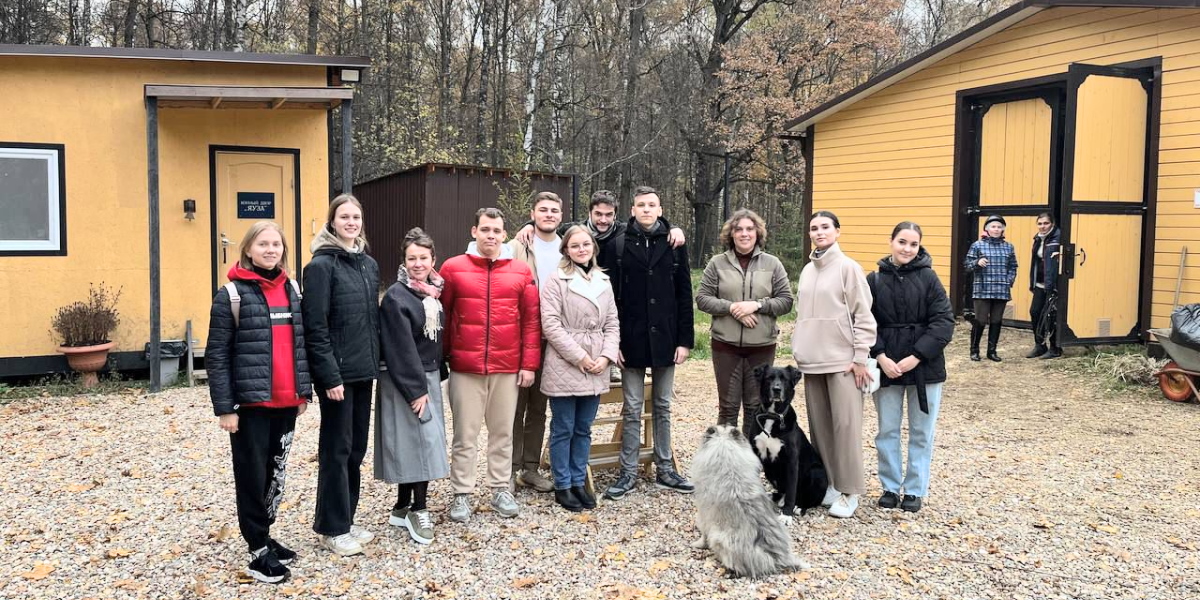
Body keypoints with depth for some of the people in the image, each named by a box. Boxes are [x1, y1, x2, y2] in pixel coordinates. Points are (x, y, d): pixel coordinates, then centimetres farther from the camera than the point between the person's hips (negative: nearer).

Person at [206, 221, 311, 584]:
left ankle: (263, 536, 29)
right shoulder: (232, 295, -7)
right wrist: (224, 407, -12)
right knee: (253, 475, 3)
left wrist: (305, 391, 13)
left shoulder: (292, 290, 9)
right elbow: (216, 355, -9)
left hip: (286, 402, 5)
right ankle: (258, 552, 12)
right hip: (250, 403, -5)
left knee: (276, 472, 14)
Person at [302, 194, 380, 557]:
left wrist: (375, 362, 11)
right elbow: (316, 328, -14)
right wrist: (329, 376, -17)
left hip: (364, 371, 7)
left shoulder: (369, 264, 12)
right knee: (336, 450, 2)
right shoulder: (322, 265, -10)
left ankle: (346, 520, 25)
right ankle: (332, 528, 14)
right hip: (338, 373, -7)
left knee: (356, 448, 13)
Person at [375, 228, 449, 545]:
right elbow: (401, 348, -17)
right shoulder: (396, 296, -14)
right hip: (404, 381, -7)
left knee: (413, 445, 11)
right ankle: (419, 510, 2)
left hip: (428, 377, 7)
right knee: (422, 441, -9)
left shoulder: (432, 293, 8)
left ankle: (402, 508, 19)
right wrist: (416, 389, -18)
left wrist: (434, 379, 10)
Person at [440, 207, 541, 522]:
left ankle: (501, 489, 23)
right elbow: (441, 316, 3)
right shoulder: (453, 268, -1)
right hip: (465, 367, -1)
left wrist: (529, 364, 1)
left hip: (508, 367, 2)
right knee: (465, 434, 5)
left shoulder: (521, 271, 3)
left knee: (503, 431, 11)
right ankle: (462, 494, 16)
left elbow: (531, 319, 4)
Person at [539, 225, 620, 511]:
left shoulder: (604, 282, 11)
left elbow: (612, 324, 11)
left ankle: (579, 482, 24)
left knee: (583, 429, 13)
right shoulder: (556, 281, -6)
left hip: (596, 370, 5)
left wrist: (606, 356, -5)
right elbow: (551, 325, -13)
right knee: (563, 429, 4)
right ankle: (562, 486, 15)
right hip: (564, 367, -5)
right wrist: (580, 357, -15)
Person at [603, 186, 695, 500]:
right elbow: (611, 296, -3)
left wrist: (685, 340, -2)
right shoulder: (620, 245, -1)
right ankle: (629, 472, 14)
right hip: (632, 340, -1)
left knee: (663, 407, 12)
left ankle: (665, 470, 22)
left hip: (664, 339, 2)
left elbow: (684, 295, 3)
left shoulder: (674, 244, 3)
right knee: (632, 409, 6)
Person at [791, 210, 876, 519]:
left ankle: (849, 490, 3)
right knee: (819, 423, 9)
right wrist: (798, 350, 14)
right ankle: (827, 482, 19)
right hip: (812, 360, 6)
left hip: (842, 360, -6)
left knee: (845, 423, -5)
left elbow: (863, 316, -7)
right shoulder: (807, 270, 13)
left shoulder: (848, 267, -5)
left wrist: (861, 358, -11)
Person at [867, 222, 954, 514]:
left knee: (922, 432, 8)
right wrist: (881, 356, -13)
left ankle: (915, 490, 20)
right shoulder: (874, 280, 0)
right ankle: (890, 486, 23)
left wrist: (916, 357, -15)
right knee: (887, 431, 10)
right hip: (887, 366, 1)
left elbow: (944, 321, -9)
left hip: (925, 366, -1)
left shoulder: (928, 278, -5)